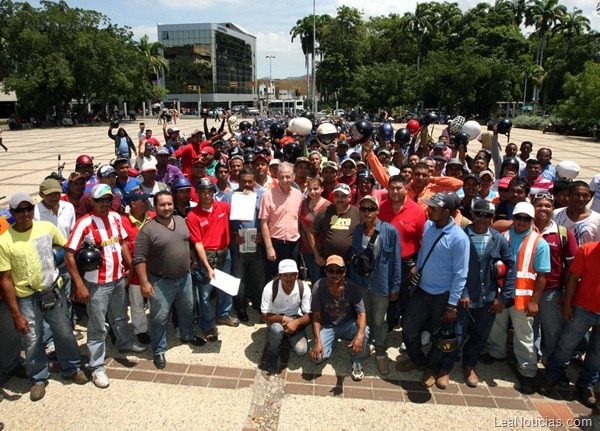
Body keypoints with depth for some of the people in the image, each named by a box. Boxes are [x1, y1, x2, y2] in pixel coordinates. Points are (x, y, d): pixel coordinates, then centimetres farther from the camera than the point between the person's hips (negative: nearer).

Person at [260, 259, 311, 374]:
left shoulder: (304, 288, -23)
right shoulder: (270, 288, -28)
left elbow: (308, 316, -18)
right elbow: (265, 316, -22)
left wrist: (296, 322, -39)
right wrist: (285, 319, -34)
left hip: (295, 318, 2)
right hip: (275, 318, -1)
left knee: (301, 350, -17)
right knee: (277, 329, -37)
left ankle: (287, 336, 17)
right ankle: (273, 355, -5)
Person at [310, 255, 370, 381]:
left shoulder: (352, 287, -19)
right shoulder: (318, 287, -20)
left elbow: (361, 313, -22)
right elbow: (316, 316, -15)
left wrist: (360, 334, -42)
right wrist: (317, 341, -26)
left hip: (347, 325, 0)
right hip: (326, 327, 0)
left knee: (364, 331, -33)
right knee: (317, 357, -21)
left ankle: (357, 362, -2)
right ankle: (333, 342, 15)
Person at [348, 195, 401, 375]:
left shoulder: (390, 231, -14)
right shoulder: (357, 231, -1)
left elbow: (396, 261, -10)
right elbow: (353, 257, 8)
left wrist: (395, 287, -8)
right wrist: (351, 280, 8)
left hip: (381, 284, -3)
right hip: (360, 282, 4)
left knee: (379, 321, 8)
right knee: (365, 318, 19)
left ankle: (381, 352, 30)